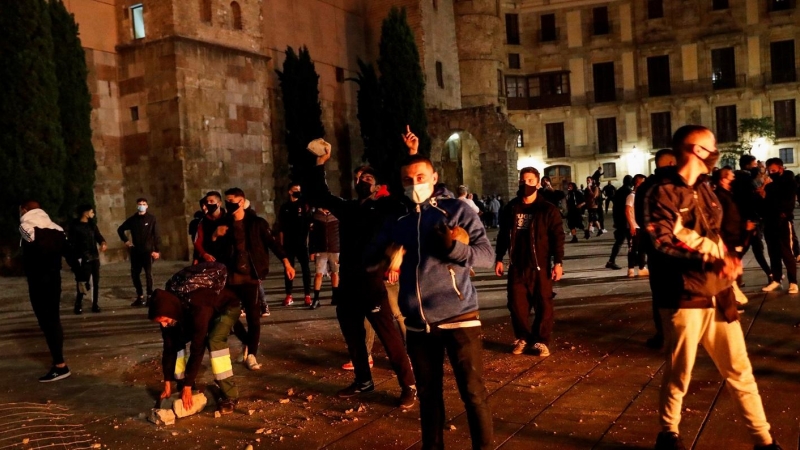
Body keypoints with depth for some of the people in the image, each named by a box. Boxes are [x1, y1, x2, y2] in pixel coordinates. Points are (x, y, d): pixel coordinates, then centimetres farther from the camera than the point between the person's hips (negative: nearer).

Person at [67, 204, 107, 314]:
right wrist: (75, 259, -15)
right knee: (83, 283, -7)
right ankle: (78, 305, 7)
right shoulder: (74, 226, -7)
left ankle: (95, 304, 16)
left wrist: (103, 243, -17)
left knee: (96, 282, 7)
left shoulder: (92, 224, 12)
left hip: (95, 257, 6)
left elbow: (98, 236, 7)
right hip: (83, 259, -6)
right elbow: (71, 243, -10)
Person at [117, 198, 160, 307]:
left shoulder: (151, 219, -2)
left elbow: (156, 235, -6)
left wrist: (156, 250, -12)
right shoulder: (132, 219, 7)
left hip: (148, 251, -4)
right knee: (134, 274, 6)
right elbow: (120, 229, 22)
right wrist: (126, 240, 10)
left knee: (148, 274, -8)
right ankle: (140, 296, 16)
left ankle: (150, 296, 0)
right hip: (135, 251, 4)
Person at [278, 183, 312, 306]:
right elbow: (281, 228, 9)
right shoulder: (284, 207, 8)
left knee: (305, 268, 0)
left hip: (302, 242, -2)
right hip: (288, 243, 2)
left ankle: (307, 295, 2)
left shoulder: (304, 205, 4)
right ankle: (289, 296, 11)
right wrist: (281, 243, 4)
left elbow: (309, 223, -1)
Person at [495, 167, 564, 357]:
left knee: (543, 305, 2)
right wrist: (499, 259, 10)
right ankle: (522, 337, 23)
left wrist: (558, 263, -10)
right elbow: (503, 235, 13)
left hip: (540, 266, -3)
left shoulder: (548, 209, -5)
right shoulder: (511, 208, 6)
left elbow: (558, 237, -5)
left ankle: (541, 341, 15)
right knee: (516, 304, 6)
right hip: (516, 266, 3)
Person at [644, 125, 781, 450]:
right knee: (678, 374, 6)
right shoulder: (662, 194, -8)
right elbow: (663, 246, -17)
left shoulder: (704, 191, 15)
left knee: (740, 370, 9)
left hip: (718, 295, 6)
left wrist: (727, 260, 1)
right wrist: (710, 260, -25)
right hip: (684, 298, -6)